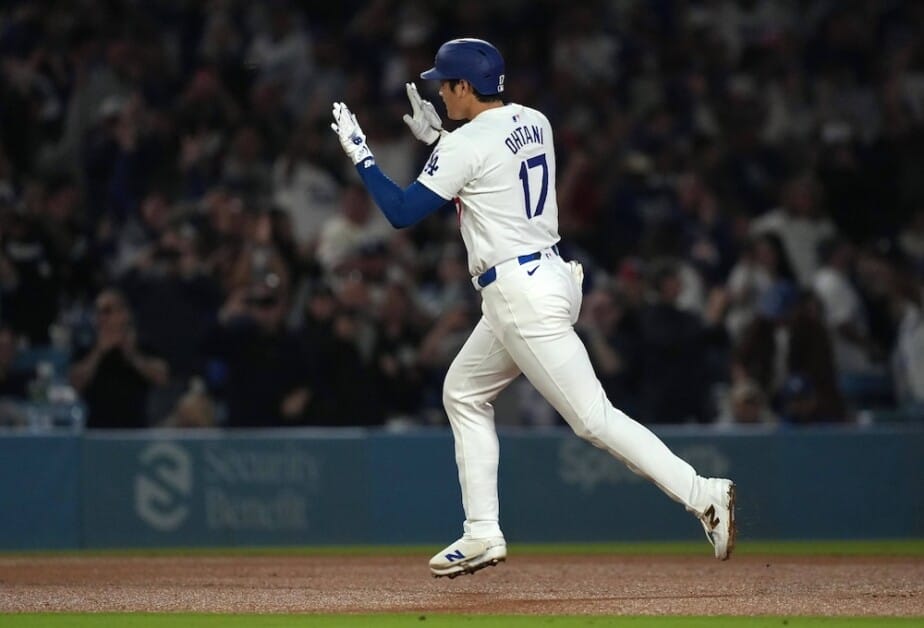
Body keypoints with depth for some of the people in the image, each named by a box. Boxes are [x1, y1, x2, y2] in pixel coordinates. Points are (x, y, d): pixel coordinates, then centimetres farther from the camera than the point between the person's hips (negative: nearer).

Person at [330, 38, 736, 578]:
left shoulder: (468, 145, -15)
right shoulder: (535, 124, 10)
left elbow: (402, 212, -12)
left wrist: (360, 154, -1)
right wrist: (437, 137, 27)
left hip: (520, 294, -10)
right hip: (550, 276, 10)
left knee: (593, 416, -11)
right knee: (464, 393, 20)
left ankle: (702, 494, -17)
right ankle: (483, 534, 18)